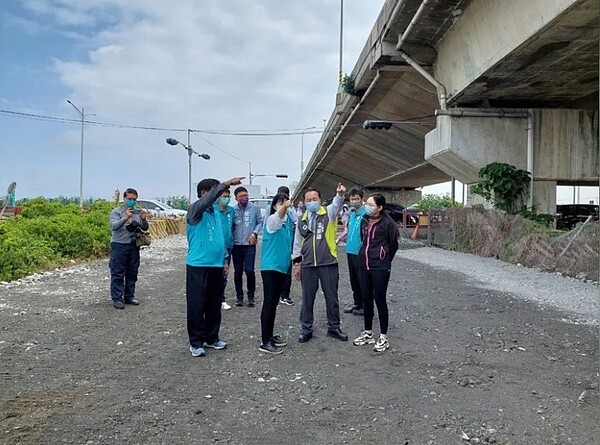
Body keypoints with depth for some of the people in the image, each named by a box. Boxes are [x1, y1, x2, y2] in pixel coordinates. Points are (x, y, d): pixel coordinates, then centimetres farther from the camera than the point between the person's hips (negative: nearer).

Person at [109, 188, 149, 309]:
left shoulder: (138, 212, 10)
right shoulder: (116, 211, -1)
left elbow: (145, 228, 9)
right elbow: (114, 226, -15)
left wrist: (144, 219, -12)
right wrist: (125, 218, -28)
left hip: (133, 246, 4)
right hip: (119, 245, -4)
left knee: (132, 272, 10)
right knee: (117, 273, -2)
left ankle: (129, 296, 21)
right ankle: (117, 298, 1)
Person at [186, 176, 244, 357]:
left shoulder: (216, 212, 12)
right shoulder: (195, 210, -9)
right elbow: (206, 200, -32)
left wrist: (225, 260, 17)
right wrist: (225, 184, -37)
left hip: (216, 266, 7)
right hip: (198, 266, -7)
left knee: (214, 304, 14)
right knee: (196, 305, 1)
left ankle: (212, 337, 27)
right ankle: (196, 342, 13)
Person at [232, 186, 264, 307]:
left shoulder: (255, 208, 0)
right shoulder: (233, 210, 2)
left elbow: (260, 222, 4)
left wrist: (254, 233, -10)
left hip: (250, 244, -2)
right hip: (236, 244, 2)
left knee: (249, 270, -8)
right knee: (238, 271, 8)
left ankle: (251, 295, 9)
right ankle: (239, 296, 21)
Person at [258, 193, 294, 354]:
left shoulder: (288, 221, 10)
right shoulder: (272, 220, -12)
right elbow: (278, 216, -37)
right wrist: (284, 207, -55)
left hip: (282, 267, 8)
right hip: (270, 267, -7)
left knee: (274, 303, 15)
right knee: (269, 303, -7)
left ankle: (270, 336, 25)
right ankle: (265, 342, -2)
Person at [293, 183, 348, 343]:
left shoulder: (329, 213, -1)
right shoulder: (301, 219, 8)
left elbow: (337, 204, -24)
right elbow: (297, 243, 14)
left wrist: (340, 194, -46)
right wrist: (297, 263, 12)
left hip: (329, 264, -2)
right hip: (308, 266, 2)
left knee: (332, 298, 9)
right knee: (307, 299, 10)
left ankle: (334, 328, 25)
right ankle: (306, 330, 23)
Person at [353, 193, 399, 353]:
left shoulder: (387, 223, -12)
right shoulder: (364, 221, 5)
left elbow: (393, 245, -1)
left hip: (380, 268, -6)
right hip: (363, 266, 6)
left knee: (380, 299, 1)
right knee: (366, 299, 13)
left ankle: (383, 337, 12)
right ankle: (368, 333, 26)